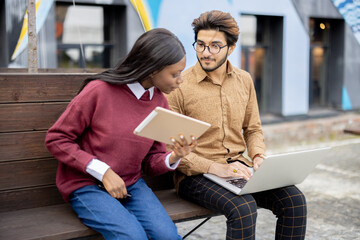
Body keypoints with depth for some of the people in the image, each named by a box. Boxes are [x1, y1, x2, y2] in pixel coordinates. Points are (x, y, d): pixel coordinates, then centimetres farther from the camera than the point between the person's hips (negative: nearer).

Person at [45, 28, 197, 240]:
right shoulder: (99, 91, -16)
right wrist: (104, 172, -17)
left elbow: (151, 162, 8)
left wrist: (174, 157, -16)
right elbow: (56, 140, -11)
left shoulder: (160, 102, 2)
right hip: (87, 185, -4)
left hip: (131, 184, 5)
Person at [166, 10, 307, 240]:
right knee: (244, 208, -32)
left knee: (294, 199, -16)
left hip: (238, 167, 5)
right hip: (196, 175, -5)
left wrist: (259, 157, -3)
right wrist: (216, 168, -21)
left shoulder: (244, 80, 8)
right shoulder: (179, 87, -10)